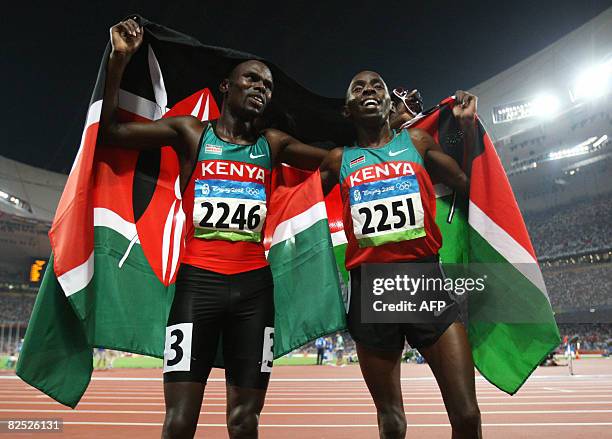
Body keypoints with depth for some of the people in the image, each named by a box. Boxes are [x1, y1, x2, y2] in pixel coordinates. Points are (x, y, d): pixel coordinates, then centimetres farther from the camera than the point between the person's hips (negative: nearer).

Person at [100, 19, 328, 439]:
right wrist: (119, 59, -2)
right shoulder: (190, 132, 7)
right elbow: (108, 131, 6)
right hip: (197, 280, -2)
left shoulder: (274, 144, 12)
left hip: (254, 286, 2)